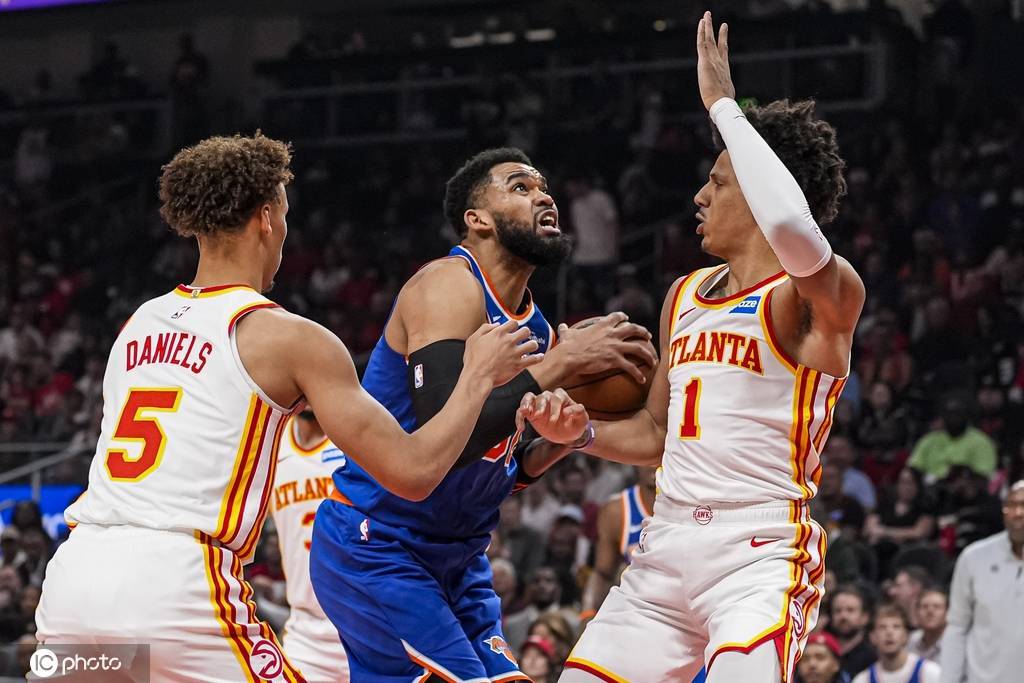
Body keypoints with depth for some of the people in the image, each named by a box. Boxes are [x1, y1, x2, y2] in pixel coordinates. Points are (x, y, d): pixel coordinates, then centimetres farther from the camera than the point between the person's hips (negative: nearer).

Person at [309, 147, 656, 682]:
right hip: (374, 552, -9)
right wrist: (562, 362, -26)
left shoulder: (537, 331, 10)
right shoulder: (449, 285, -16)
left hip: (457, 558, 9)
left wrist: (558, 443, -2)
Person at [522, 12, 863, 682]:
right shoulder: (685, 296, 16)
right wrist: (583, 431, 3)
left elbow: (794, 230, -34)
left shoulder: (827, 294, -9)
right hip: (666, 550, 8)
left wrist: (723, 104, -24)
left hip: (760, 555, -8)